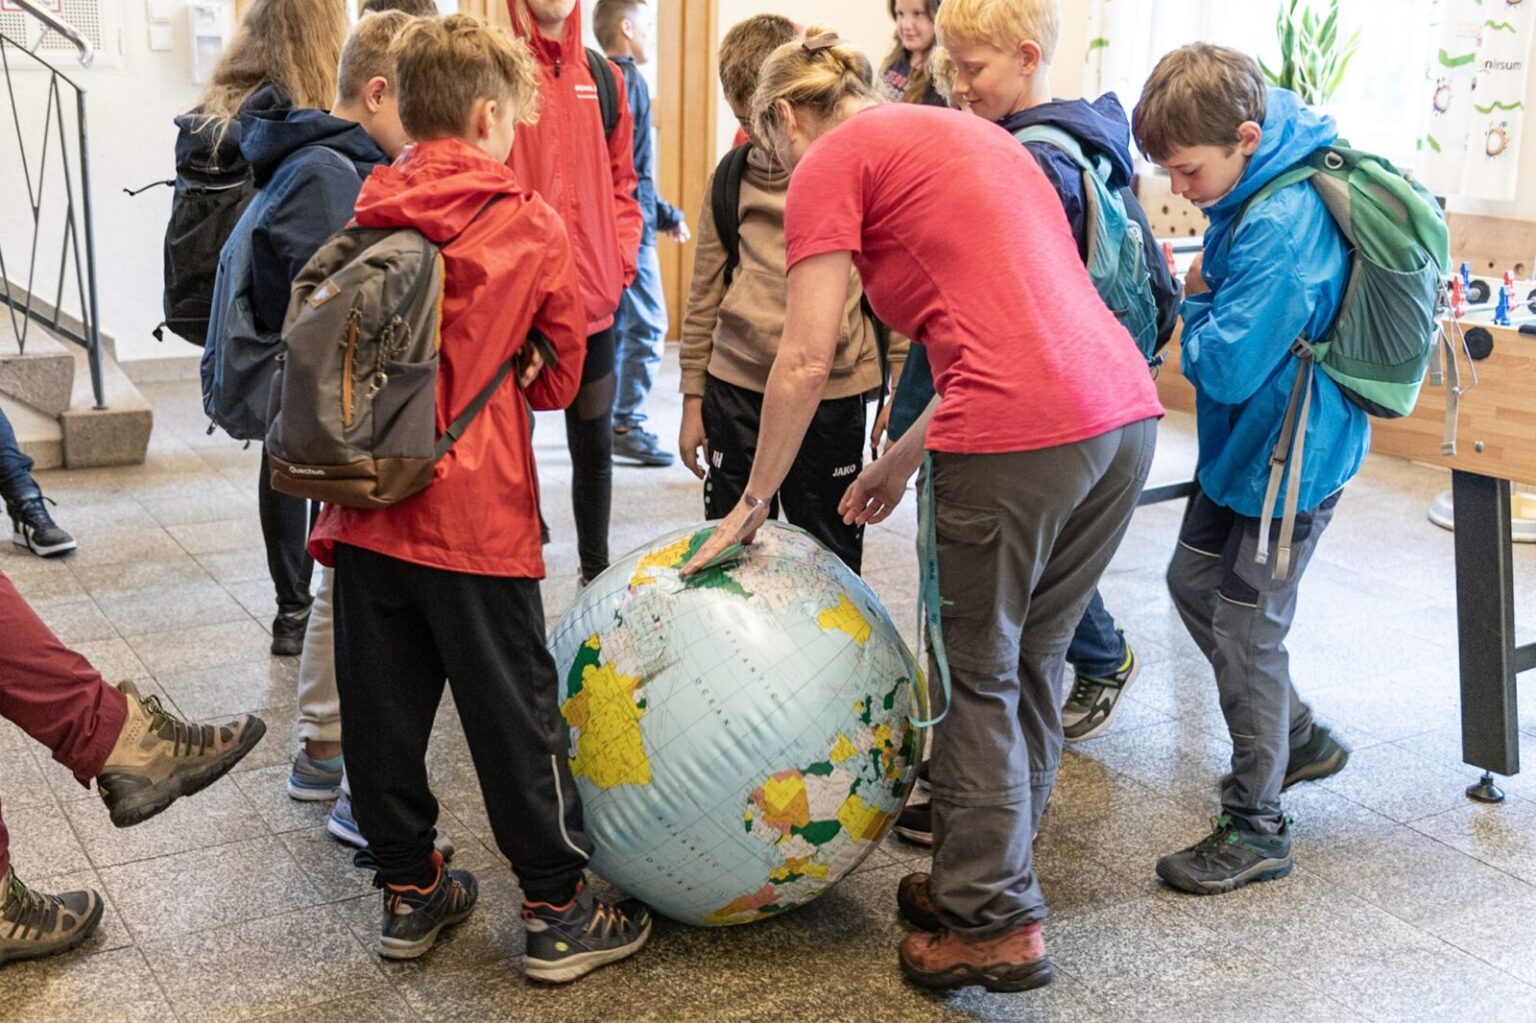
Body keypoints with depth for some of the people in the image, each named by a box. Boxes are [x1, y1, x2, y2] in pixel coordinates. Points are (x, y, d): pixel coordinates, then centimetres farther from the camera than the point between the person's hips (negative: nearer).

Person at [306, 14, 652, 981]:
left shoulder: (367, 220, 4)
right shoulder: (529, 224, -5)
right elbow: (561, 374, 4)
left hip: (366, 504, 4)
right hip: (475, 512, -4)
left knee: (383, 707, 13)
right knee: (515, 712, 5)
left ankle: (409, 890, 26)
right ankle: (560, 910, 15)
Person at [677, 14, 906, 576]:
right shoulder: (731, 178, 8)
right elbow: (704, 296, 12)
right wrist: (692, 402, 11)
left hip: (833, 393, -3)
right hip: (736, 388, 3)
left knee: (831, 558, 7)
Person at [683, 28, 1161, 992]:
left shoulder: (834, 161, 2)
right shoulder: (962, 131, 26)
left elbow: (807, 361, -4)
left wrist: (754, 500, 8)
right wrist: (902, 461, 27)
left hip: (1021, 433, -8)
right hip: (1126, 407, 8)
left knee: (981, 680, 9)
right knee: (1033, 666, 20)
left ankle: (995, 923, 20)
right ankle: (988, 877, 35)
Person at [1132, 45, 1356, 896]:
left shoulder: (1283, 228, -30)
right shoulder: (1252, 193, 0)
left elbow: (1226, 367, -30)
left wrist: (1197, 303, -13)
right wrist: (1207, 303, -2)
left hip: (1288, 457, -10)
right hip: (1243, 441, 10)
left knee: (1245, 630, 0)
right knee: (1194, 583, 20)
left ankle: (1255, 829, 17)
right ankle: (1298, 739, 38)